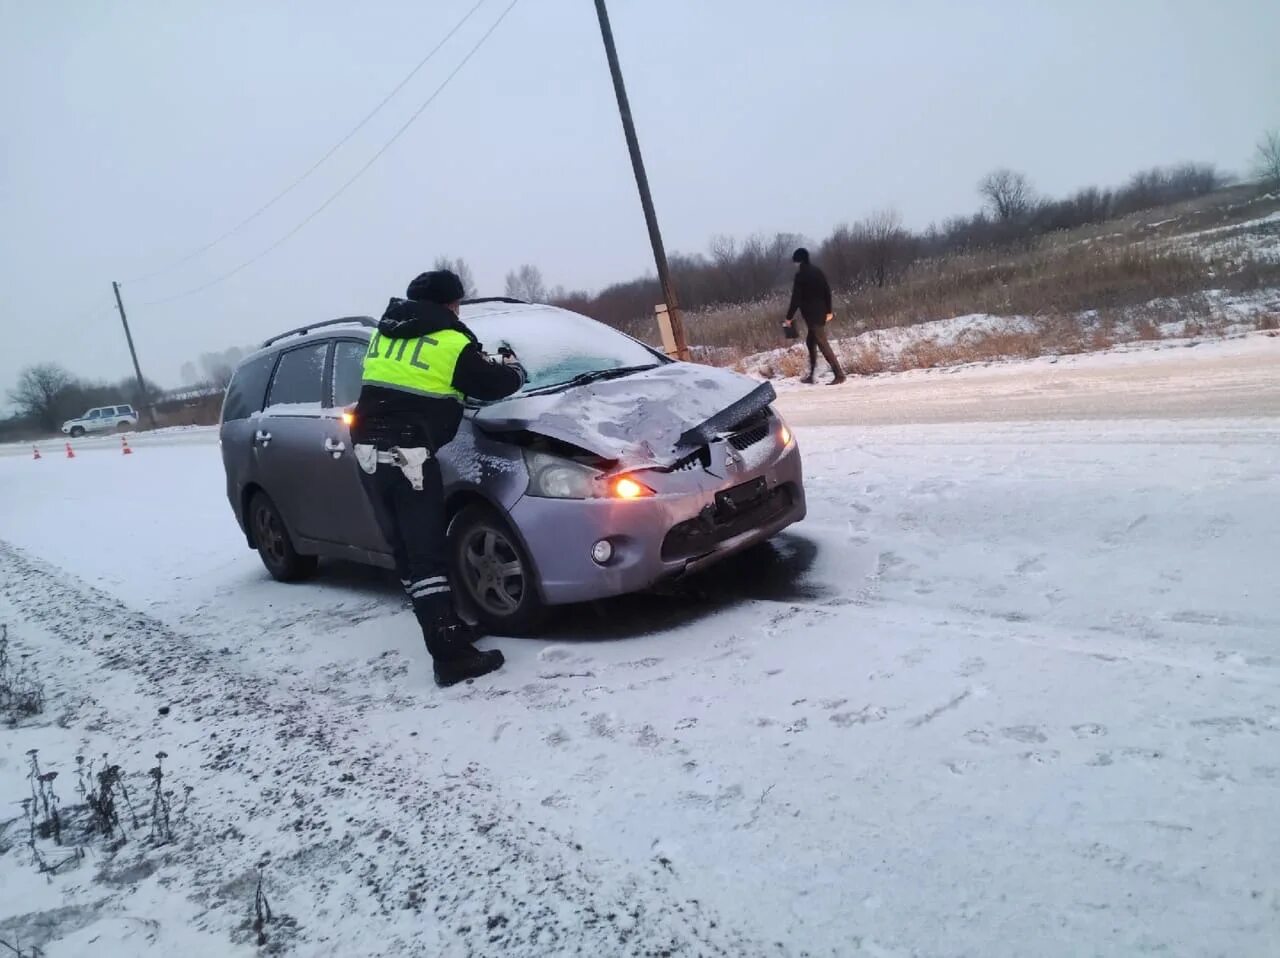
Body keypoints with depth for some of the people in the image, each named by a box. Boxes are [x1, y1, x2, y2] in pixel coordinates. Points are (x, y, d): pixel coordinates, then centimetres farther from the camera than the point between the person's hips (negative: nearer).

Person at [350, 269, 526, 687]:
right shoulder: (450, 344, -4)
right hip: (408, 455, -7)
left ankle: (446, 627, 23)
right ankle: (450, 656, -8)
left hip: (369, 450, 7)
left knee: (407, 551, 13)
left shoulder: (385, 332, 16)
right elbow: (500, 383, 1)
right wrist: (511, 364, 25)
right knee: (428, 555, -8)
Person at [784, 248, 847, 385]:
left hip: (811, 314, -9)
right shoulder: (818, 272, 12)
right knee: (811, 341, 17)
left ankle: (839, 374, -14)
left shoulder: (801, 276, -11)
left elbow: (796, 298, -13)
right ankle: (811, 375, 20)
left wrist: (789, 316, -7)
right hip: (821, 313, 9)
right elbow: (827, 291, 12)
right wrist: (829, 311, 18)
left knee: (822, 343, -9)